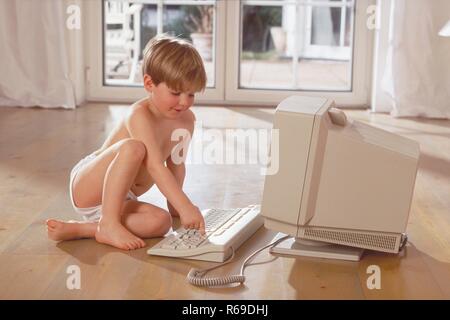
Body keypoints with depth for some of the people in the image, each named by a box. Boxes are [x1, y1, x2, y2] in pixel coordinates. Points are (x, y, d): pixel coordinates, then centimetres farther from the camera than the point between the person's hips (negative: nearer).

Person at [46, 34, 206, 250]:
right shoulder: (140, 115, -23)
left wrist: (174, 205, 8)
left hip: (121, 199, 7)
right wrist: (185, 206, -41)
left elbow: (176, 164, 13)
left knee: (161, 222, -23)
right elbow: (155, 167, -34)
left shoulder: (186, 120, 1)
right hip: (87, 186, -7)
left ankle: (80, 229, -20)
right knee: (133, 147, -33)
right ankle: (109, 223, -26)